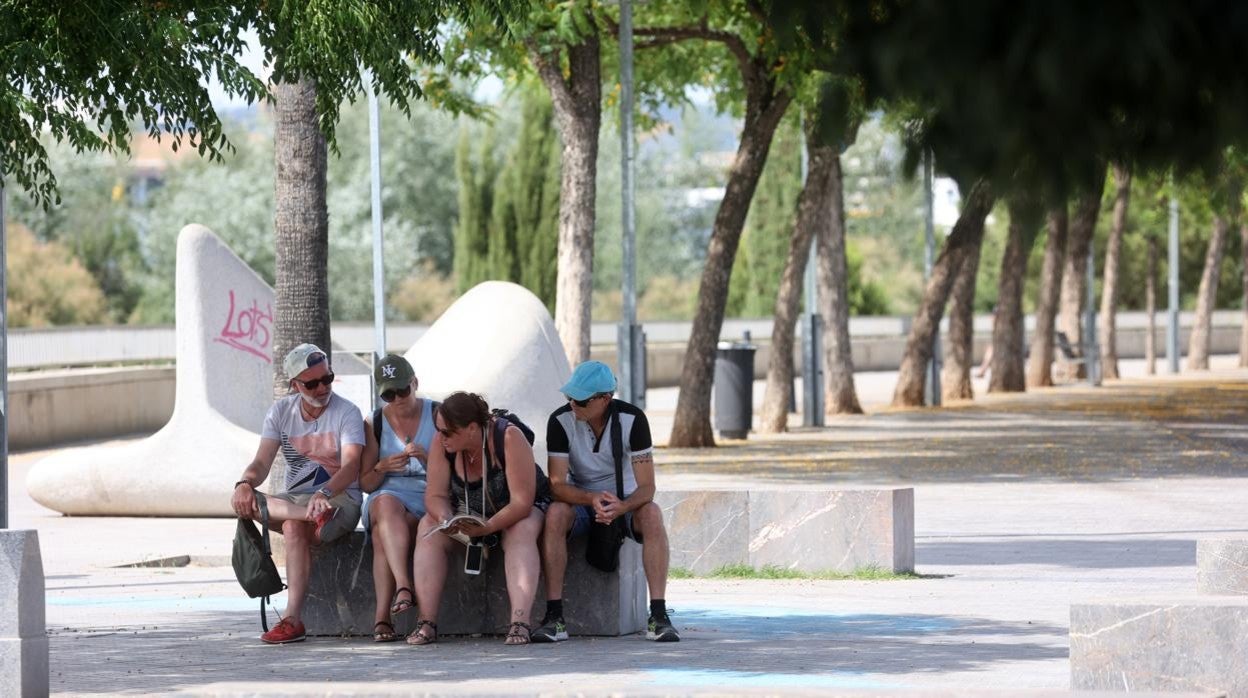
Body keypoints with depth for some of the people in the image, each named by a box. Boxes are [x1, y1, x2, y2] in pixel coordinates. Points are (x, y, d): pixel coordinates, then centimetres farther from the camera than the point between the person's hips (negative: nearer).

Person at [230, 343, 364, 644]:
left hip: (339, 498, -5)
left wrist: (324, 493, -44)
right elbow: (262, 462, -4)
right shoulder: (281, 411, 6)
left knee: (294, 526, -38)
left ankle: (292, 619, -42)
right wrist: (245, 484, -29)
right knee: (243, 502, -28)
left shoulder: (346, 413, -7)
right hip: (293, 497, 5)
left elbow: (351, 466, -22)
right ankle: (316, 516, -41)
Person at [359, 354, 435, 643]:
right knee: (387, 504, -38)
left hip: (429, 499, -2)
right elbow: (365, 483, 10)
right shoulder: (374, 424, 12)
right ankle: (404, 586, -52)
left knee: (383, 535, -33)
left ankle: (383, 616, -37)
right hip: (388, 494, 2)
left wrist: (429, 459, -18)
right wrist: (382, 467, -12)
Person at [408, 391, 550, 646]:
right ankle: (427, 623, -30)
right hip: (467, 513, 4)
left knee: (521, 532, -36)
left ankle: (520, 623, -47)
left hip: (515, 512, -4)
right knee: (428, 529, -22)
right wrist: (445, 518, -35)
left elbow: (522, 501, -31)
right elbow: (435, 495, -12)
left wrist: (486, 528, -44)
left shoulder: (508, 438, -30)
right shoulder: (441, 443, -17)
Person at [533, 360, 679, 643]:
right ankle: (554, 617, -35)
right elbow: (557, 485, -20)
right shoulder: (561, 421, -15)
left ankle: (658, 616, -35)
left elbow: (646, 488, -20)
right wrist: (592, 499, -40)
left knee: (652, 514, -33)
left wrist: (621, 507, -42)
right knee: (555, 513, -34)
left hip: (624, 502, 0)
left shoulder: (632, 419, -17)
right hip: (581, 501, 0)